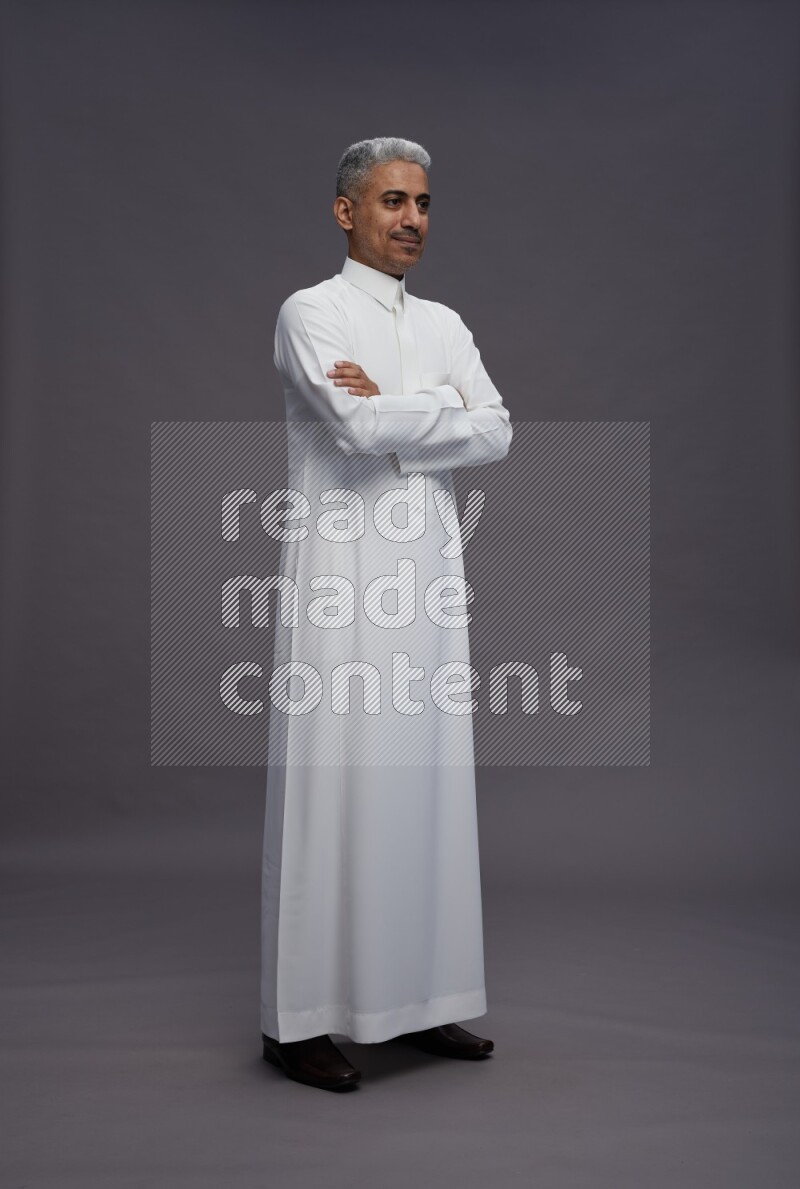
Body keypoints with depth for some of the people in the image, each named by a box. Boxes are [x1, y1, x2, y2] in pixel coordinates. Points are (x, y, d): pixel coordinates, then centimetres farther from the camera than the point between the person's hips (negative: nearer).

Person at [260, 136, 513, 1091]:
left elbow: (496, 438, 3)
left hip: (428, 576, 6)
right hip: (341, 575, -6)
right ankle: (298, 1018, 9)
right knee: (331, 786, -4)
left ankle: (416, 998, 21)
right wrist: (451, 407, -4)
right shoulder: (310, 313, -1)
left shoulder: (444, 323, 17)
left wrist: (392, 415, -8)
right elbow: (361, 426, -18)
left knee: (428, 782, 8)